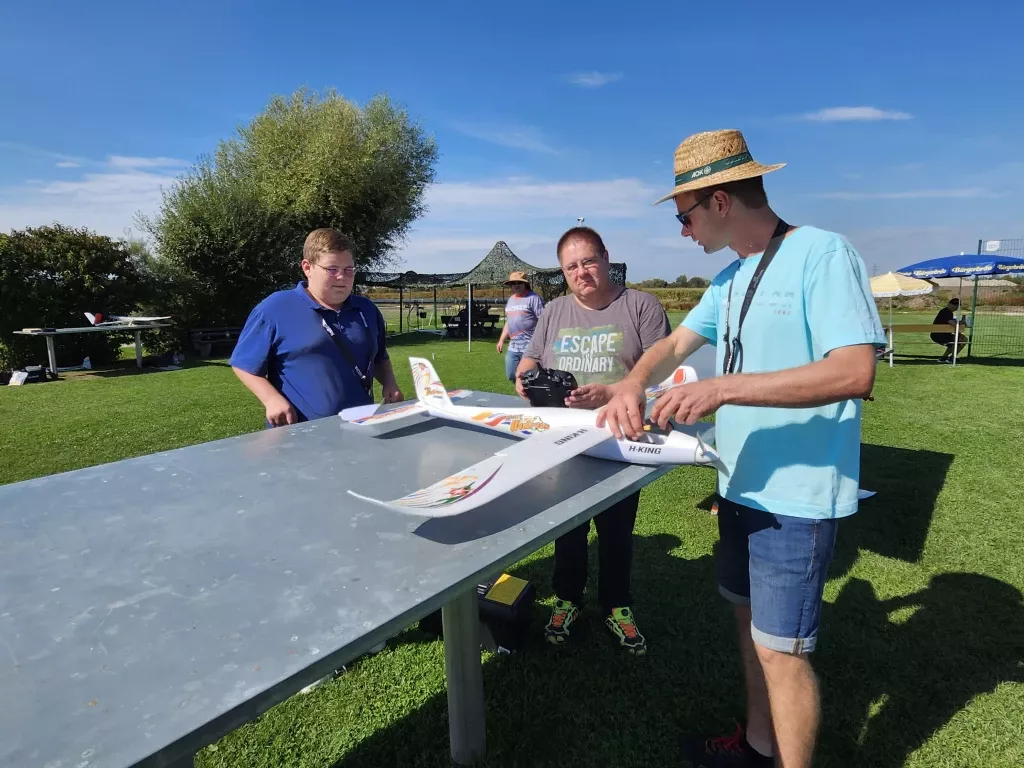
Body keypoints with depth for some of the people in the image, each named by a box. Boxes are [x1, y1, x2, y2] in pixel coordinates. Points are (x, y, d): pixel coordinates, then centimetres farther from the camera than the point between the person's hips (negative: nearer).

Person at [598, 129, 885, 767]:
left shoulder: (822, 253, -15)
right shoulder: (731, 278, 11)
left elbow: (855, 374, -25)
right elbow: (676, 344, 13)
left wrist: (723, 388, -29)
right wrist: (633, 385, -8)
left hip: (797, 496, -8)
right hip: (741, 484, 8)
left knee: (781, 648, 3)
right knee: (750, 620, 20)